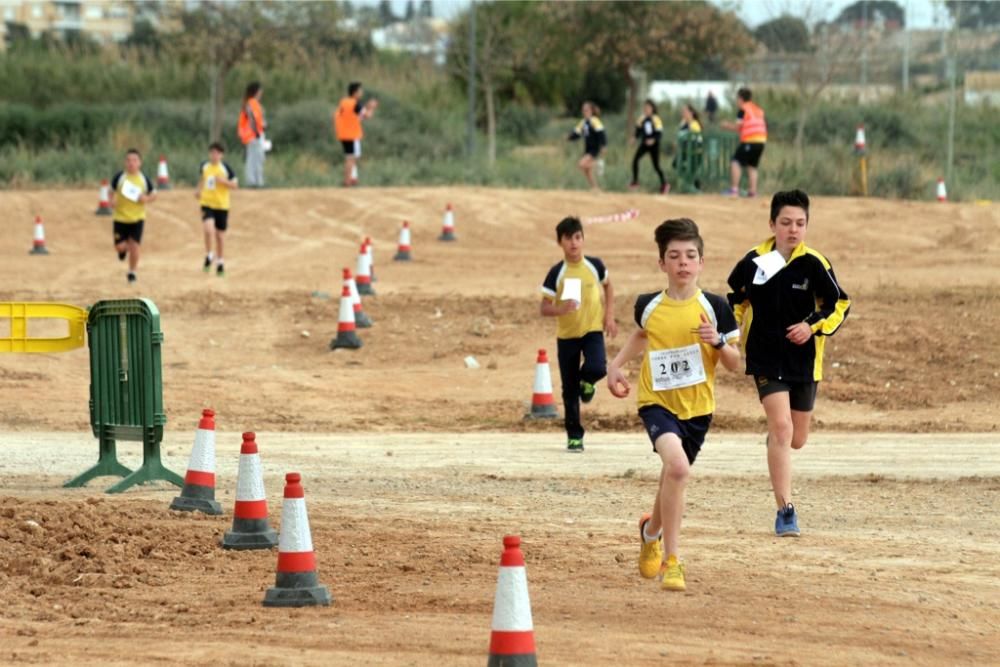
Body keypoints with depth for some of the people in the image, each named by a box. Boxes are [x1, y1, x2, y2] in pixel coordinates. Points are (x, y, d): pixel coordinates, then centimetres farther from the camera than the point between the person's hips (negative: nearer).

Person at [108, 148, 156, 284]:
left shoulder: (144, 179, -3)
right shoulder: (119, 177, -5)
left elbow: (153, 195, 8)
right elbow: (111, 192, 8)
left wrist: (147, 199, -13)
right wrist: (112, 200, -13)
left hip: (137, 218, 0)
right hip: (120, 217, 0)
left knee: (134, 246, -5)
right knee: (119, 246, -2)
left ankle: (132, 272, 15)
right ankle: (124, 248, 37)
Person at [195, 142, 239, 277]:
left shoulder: (226, 168, -6)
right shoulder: (204, 166, 2)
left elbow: (235, 184, -4)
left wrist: (224, 181, -21)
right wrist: (198, 190, 7)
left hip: (222, 205, -1)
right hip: (207, 204, 1)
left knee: (219, 235, 9)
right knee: (209, 229, -22)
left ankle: (220, 262, 27)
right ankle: (208, 257, -2)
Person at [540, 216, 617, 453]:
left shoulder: (595, 265, -4)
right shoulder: (556, 273, -9)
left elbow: (608, 286, 16)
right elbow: (545, 308, -7)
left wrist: (609, 316, 6)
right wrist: (562, 309, -28)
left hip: (593, 329, 0)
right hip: (566, 334, 0)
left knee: (596, 368, -27)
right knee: (569, 389, 3)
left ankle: (586, 381, 11)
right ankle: (574, 436, 16)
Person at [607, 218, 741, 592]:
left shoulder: (714, 307, -5)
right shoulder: (648, 306, -1)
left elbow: (735, 364, -1)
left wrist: (719, 341, -19)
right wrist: (616, 365, 14)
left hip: (697, 407, 2)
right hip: (657, 402, -2)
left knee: (672, 480, 17)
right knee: (677, 467, -27)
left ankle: (651, 531, 52)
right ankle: (671, 561, -20)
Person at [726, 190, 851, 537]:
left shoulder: (814, 264, -7)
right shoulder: (753, 261, -4)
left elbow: (839, 304, 2)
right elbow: (735, 300, 15)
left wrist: (813, 326, -14)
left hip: (804, 360, 2)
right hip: (766, 358, -2)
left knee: (796, 439, 11)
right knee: (781, 427, -18)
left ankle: (775, 441, 51)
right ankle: (785, 511, -17)